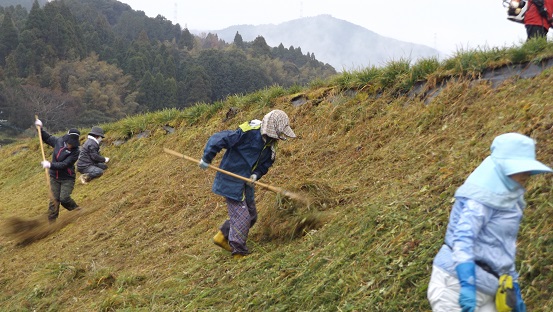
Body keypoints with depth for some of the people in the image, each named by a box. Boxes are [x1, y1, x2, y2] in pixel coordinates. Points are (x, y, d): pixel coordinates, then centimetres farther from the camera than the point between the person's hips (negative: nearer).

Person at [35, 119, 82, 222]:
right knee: (54, 199, 3)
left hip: (67, 179, -4)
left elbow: (64, 165, -27)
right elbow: (47, 138, 18)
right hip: (55, 177, 4)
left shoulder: (75, 151, -19)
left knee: (64, 198, -14)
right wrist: (40, 129, 7)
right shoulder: (58, 141, -4)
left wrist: (50, 165, -36)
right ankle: (51, 221, 9)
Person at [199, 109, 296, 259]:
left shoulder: (270, 144, 3)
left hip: (246, 183, 9)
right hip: (231, 181, -9)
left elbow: (264, 164, 10)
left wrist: (256, 175, -12)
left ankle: (223, 236, 30)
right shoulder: (247, 133, -24)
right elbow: (217, 139, -22)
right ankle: (239, 252, 6)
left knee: (251, 215, 15)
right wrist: (206, 159, -17)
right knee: (241, 216, -7)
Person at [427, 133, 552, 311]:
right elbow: (464, 237, -26)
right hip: (457, 283, -9)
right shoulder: (484, 196, -13)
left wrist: (513, 286, 24)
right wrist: (467, 284, -36)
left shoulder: (507, 196, 15)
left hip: (483, 289, 9)